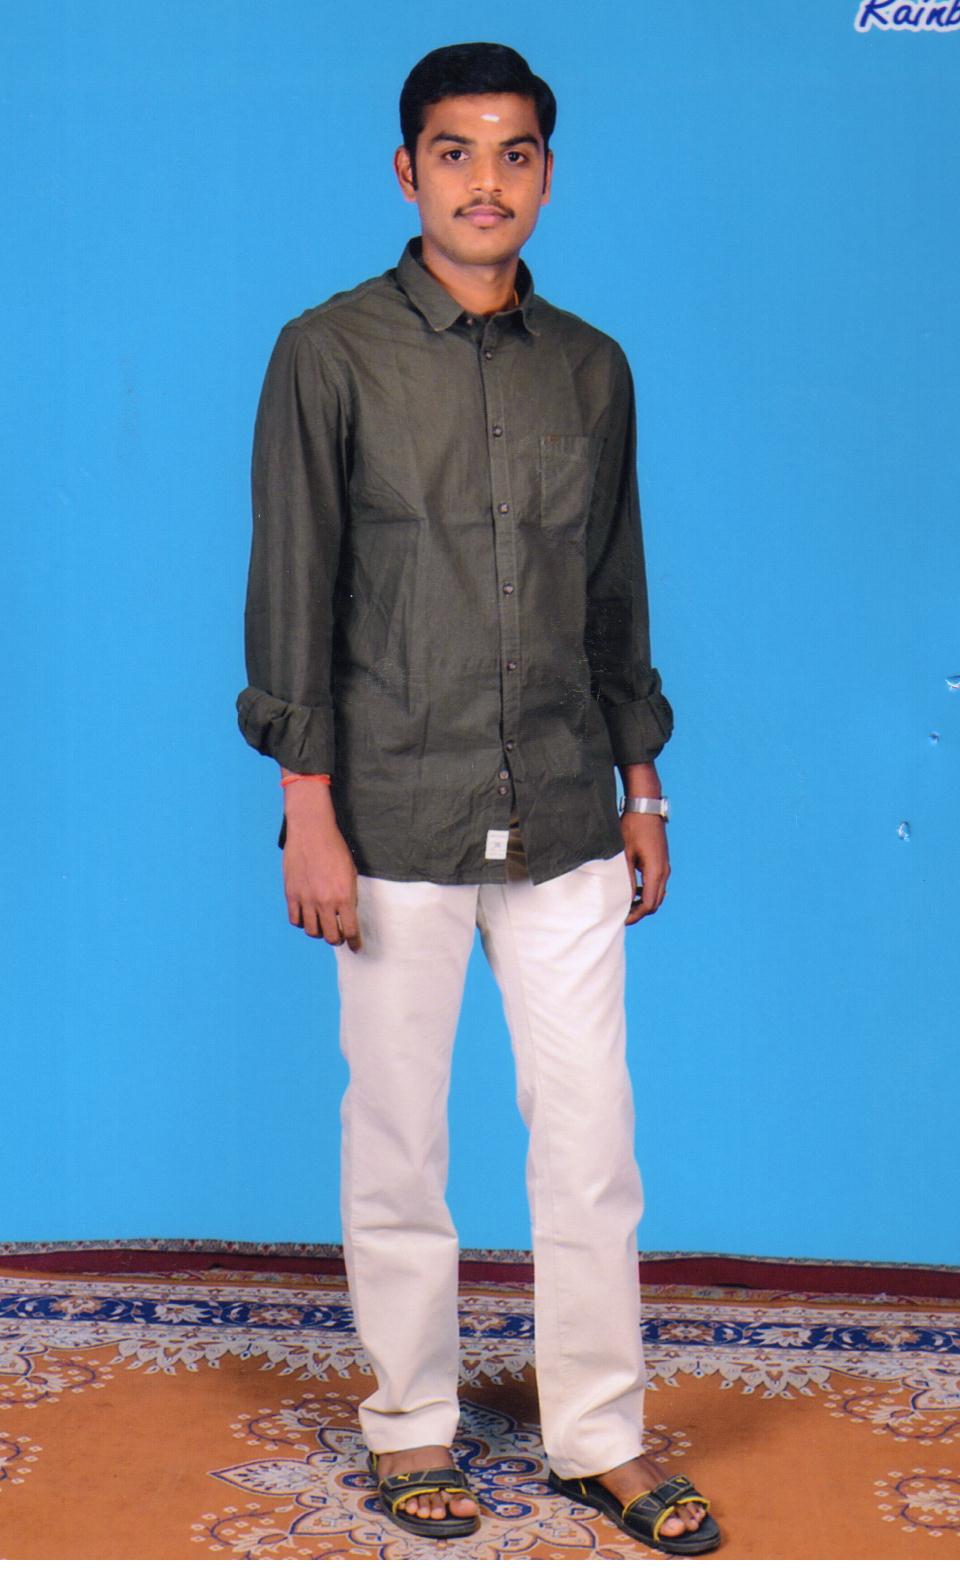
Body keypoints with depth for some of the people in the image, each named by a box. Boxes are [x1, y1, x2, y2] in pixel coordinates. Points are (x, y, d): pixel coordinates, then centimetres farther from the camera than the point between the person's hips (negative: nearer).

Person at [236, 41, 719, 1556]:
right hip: (399, 815, -3)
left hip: (564, 819, 3)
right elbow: (291, 591, -4)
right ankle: (412, 1427, 24)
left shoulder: (593, 367, 9)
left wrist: (643, 787, 13)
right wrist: (309, 809, -9)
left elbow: (618, 592, 15)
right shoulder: (331, 353, -2)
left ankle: (601, 1436, 20)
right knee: (399, 1134, 7)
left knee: (593, 1130, 5)